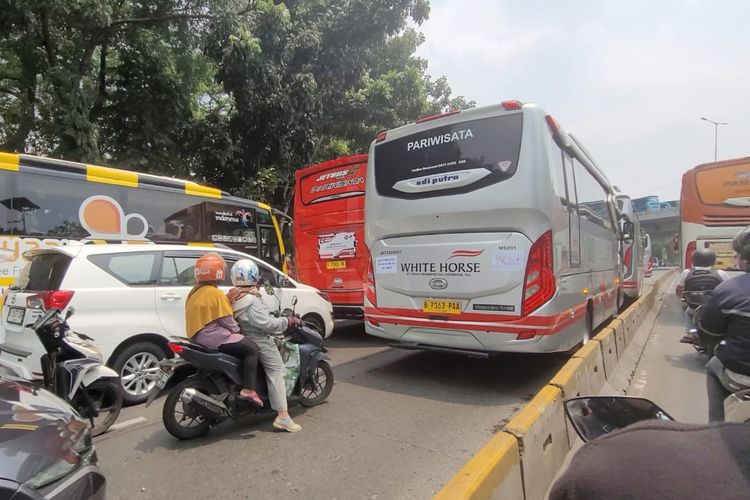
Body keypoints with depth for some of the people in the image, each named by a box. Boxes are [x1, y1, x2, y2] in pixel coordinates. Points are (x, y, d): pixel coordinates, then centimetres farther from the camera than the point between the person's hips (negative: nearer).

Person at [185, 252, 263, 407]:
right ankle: (248, 389, -14)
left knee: (241, 343, 26)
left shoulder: (194, 292, 12)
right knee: (252, 348, -6)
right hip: (213, 337, -10)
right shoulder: (215, 293, -16)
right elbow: (226, 320, -14)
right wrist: (237, 330, 2)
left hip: (198, 337, 10)